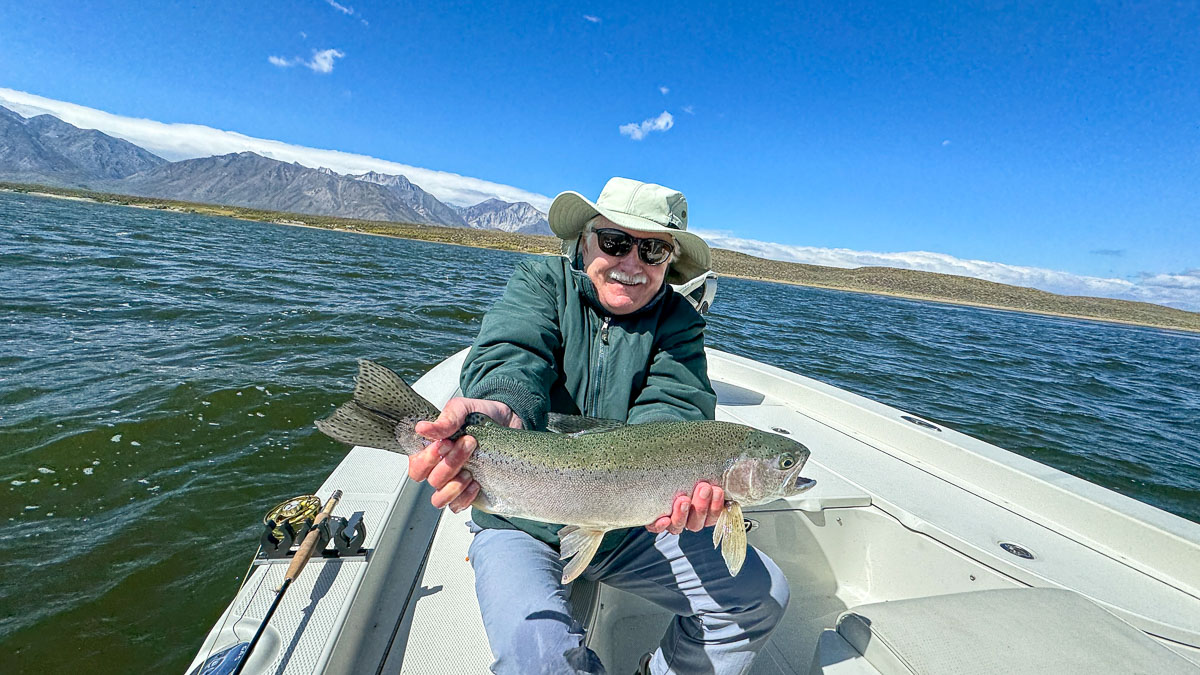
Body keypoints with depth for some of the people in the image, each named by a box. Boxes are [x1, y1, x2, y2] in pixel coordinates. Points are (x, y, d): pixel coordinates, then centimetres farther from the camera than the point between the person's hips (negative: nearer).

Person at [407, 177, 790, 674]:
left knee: (763, 593, -2)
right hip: (521, 525, -2)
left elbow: (672, 406, -17)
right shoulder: (540, 284, -5)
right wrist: (500, 412, -50)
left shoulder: (678, 321, 0)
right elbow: (512, 357, -26)